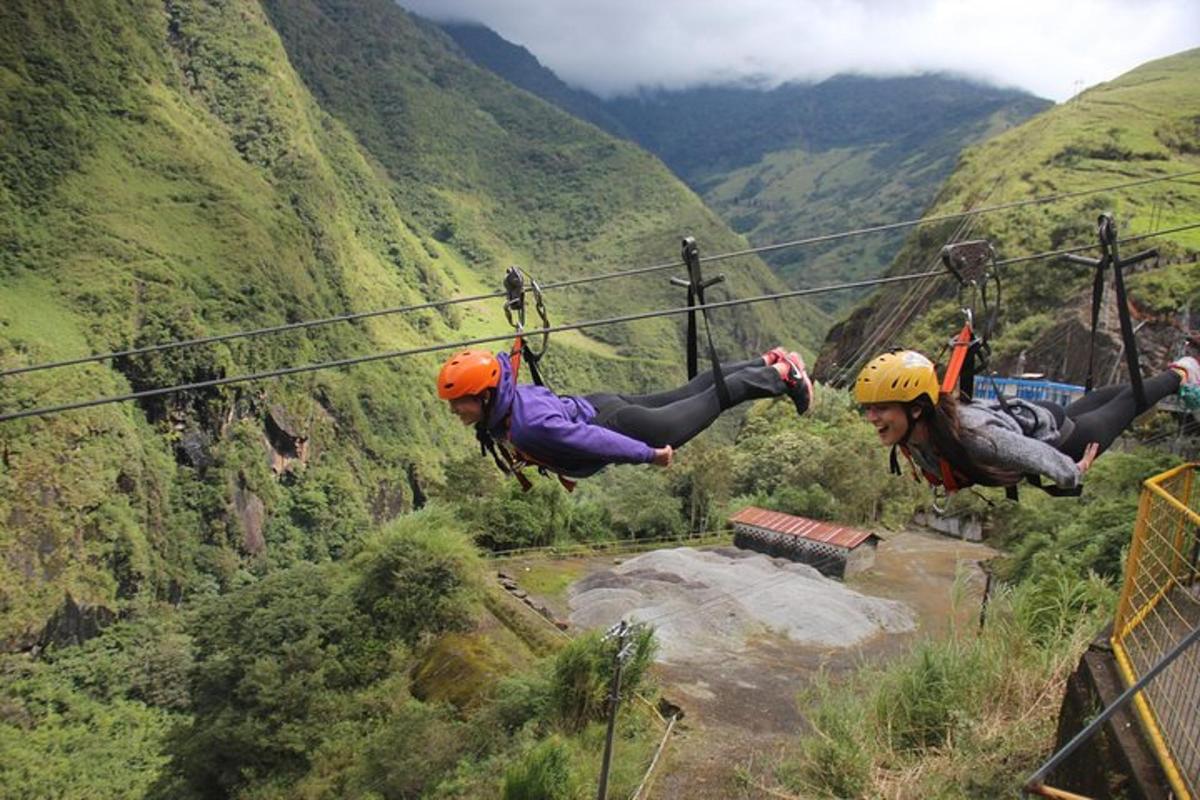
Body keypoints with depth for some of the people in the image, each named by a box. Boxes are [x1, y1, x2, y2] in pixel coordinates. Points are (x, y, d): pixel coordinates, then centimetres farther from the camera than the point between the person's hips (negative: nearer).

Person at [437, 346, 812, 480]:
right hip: (596, 405, 8)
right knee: (688, 393, 24)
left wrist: (651, 454, -21)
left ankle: (784, 375, 30)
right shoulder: (505, 394, -13)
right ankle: (768, 363, 41)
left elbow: (595, 440, -33)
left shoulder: (531, 427, -39)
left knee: (714, 399, 12)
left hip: (620, 426, -8)